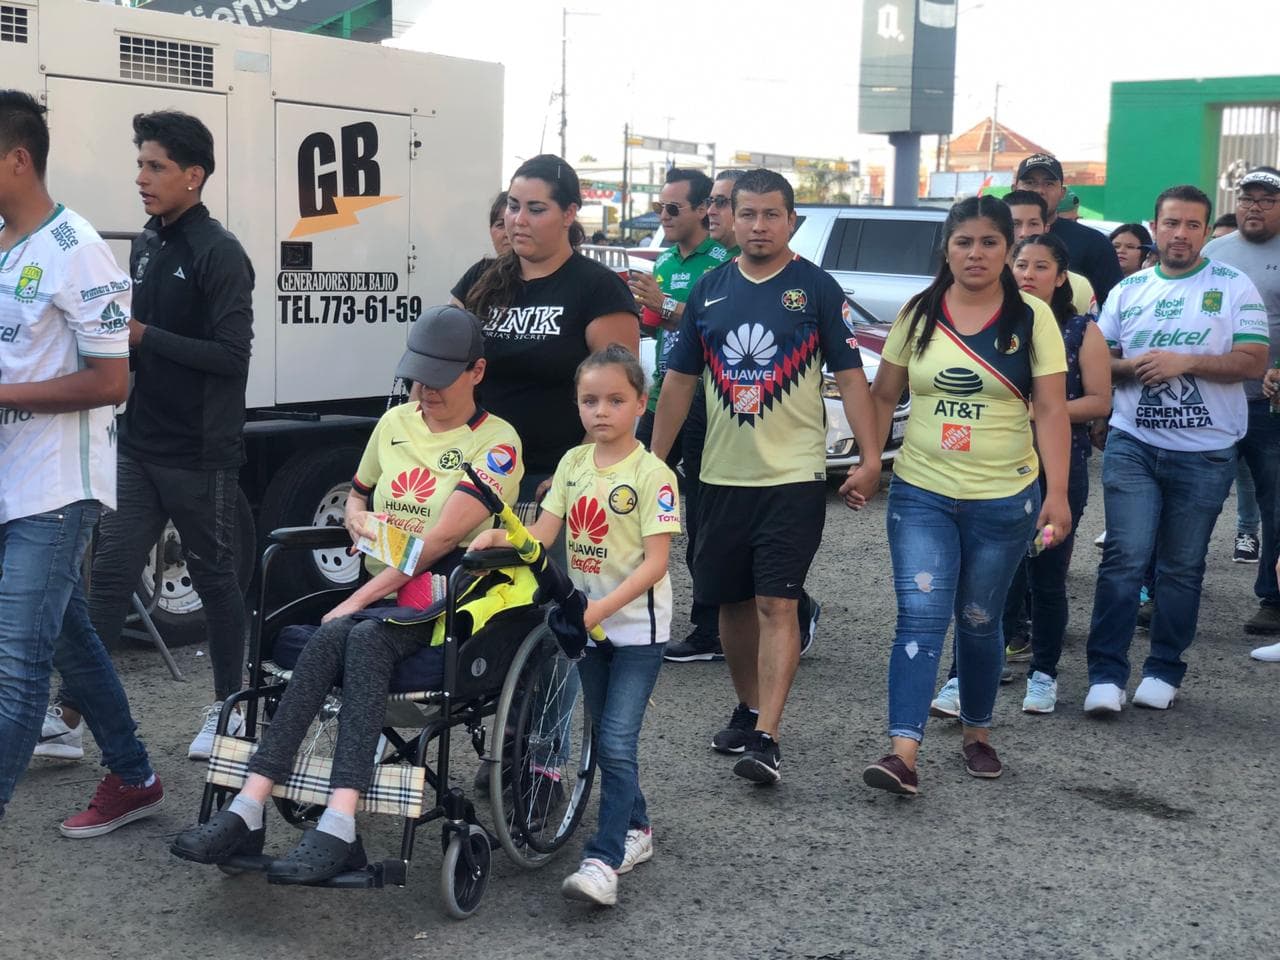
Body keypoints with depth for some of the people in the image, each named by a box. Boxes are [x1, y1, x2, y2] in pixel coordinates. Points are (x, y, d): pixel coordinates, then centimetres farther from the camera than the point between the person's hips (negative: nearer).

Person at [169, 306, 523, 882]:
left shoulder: (496, 443, -5)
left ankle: (337, 830, -42)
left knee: (364, 636, -34)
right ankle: (246, 814, -36)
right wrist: (359, 521, 6)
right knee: (333, 639, -28)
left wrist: (359, 599, -16)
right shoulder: (396, 423, 16)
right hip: (380, 588, 5)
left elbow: (440, 539, -14)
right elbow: (355, 495, 32)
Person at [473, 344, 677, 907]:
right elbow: (543, 533, -1)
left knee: (616, 743, -12)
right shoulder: (573, 463, 4)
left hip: (636, 627, -6)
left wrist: (599, 609, -26)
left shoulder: (652, 474, -13)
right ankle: (635, 830, 32)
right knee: (605, 738, 15)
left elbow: (655, 563, -17)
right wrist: (500, 536, -22)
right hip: (587, 620, 6)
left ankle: (603, 860, -9)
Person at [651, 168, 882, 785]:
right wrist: (653, 462, 9)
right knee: (732, 602, 13)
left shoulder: (816, 288, -2)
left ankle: (765, 737, -9)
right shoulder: (709, 290, 8)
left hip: (793, 478, -4)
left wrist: (869, 459, -11)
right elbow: (679, 381, 11)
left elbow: (850, 377, -3)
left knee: (777, 605, -9)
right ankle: (748, 709, 30)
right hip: (721, 476, 4)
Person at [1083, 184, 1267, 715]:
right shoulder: (1129, 289, 9)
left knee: (1182, 567, 8)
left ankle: (1163, 670, 20)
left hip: (1205, 453, -1)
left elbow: (1253, 361, -6)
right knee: (1124, 557, -7)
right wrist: (1131, 366, -11)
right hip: (1133, 444, 1)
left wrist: (1186, 362, -19)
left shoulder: (1233, 286, 1)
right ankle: (1106, 674, -3)